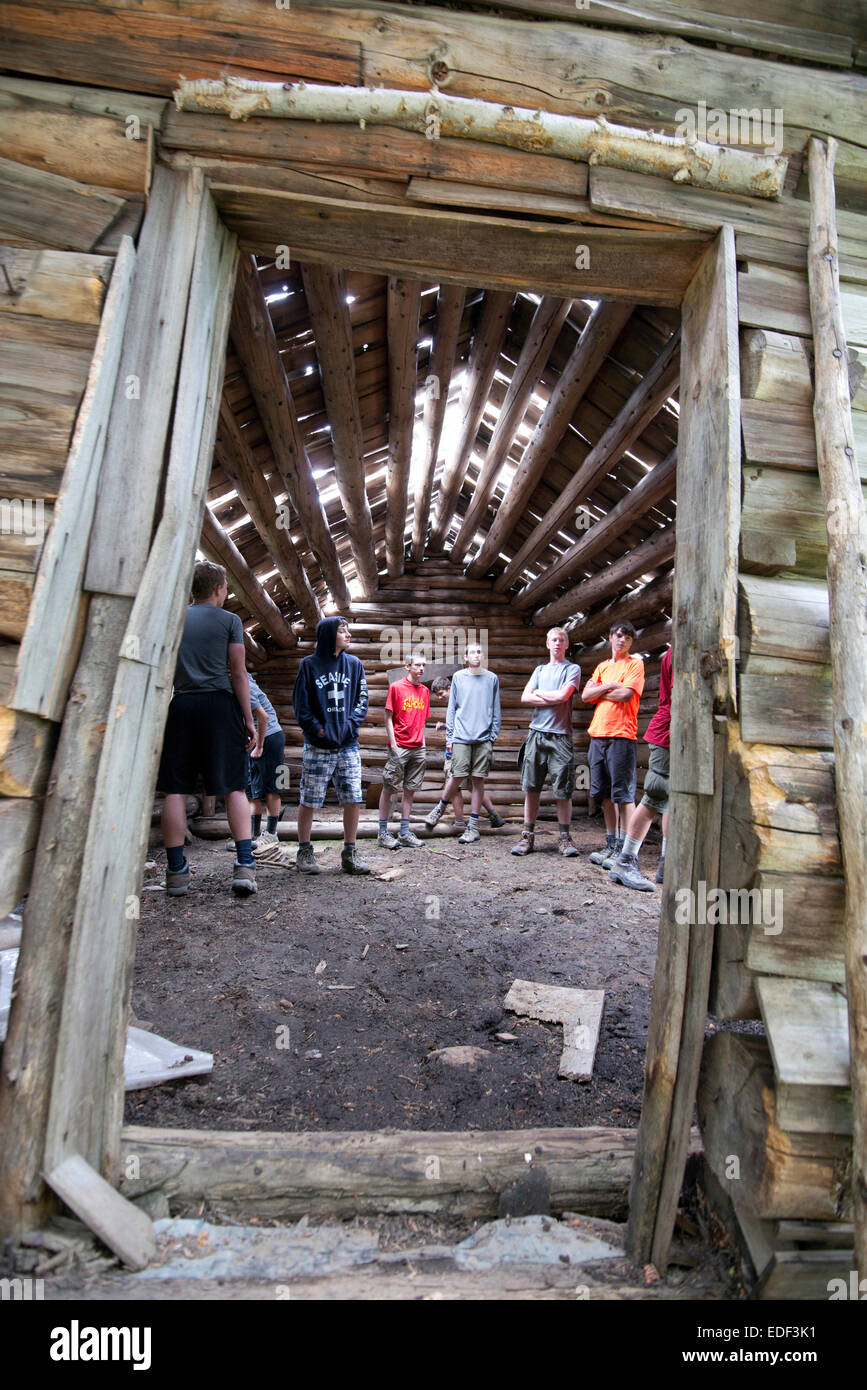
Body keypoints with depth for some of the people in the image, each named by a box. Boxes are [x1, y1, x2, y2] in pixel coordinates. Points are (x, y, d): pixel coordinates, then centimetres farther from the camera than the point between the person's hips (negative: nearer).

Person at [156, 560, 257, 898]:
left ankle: (176, 871, 5)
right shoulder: (229, 620, 3)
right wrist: (248, 719, 0)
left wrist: (162, 715, 16)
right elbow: (238, 673, -2)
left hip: (181, 705, 3)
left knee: (176, 790, 4)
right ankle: (244, 865, -6)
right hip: (220, 705, -2)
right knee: (234, 787, 1)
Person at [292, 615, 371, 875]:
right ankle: (304, 852, 17)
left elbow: (362, 700, 9)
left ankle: (349, 855, 12)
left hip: (348, 746, 3)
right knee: (309, 801, 3)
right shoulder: (309, 664, 1)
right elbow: (300, 703, -1)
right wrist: (317, 729, -11)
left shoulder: (354, 664, 10)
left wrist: (350, 725, -6)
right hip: (317, 747, -3)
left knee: (353, 800, 1)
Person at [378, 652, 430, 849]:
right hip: (399, 747, -6)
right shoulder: (396, 687, -4)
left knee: (410, 790, 9)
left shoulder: (425, 691, 13)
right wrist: (393, 745, -11)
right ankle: (383, 833, 7)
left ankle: (405, 833, 15)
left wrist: (422, 742, 10)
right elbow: (388, 718, -5)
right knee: (388, 789, 1)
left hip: (418, 748, 6)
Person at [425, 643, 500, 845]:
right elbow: (451, 709, 9)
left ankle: (473, 826, 8)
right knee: (458, 776, -4)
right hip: (461, 737, 0)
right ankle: (441, 807, 24)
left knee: (478, 779, 2)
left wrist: (493, 737, 3)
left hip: (483, 738, 1)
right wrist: (449, 738, 4)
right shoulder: (458, 677, 8)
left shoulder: (491, 678, 9)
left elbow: (496, 711, 10)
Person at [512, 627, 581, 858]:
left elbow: (562, 695, -10)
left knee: (563, 790, -3)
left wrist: (538, 693, 5)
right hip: (537, 732, 4)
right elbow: (525, 698, 8)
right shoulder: (540, 670, 20)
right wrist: (552, 700, -4)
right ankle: (527, 835, 9)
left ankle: (564, 837, 6)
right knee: (531, 787, 3)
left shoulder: (572, 669, 7)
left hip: (560, 735, -4)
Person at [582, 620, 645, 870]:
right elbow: (586, 695, 9)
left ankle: (624, 849, -4)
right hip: (598, 733, 6)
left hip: (622, 734, -6)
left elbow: (626, 694, -12)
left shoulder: (634, 664, 2)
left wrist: (598, 690, 1)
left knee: (623, 793, -7)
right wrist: (609, 686, -5)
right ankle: (611, 845, 17)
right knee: (605, 793, 9)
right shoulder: (602, 667, 20)